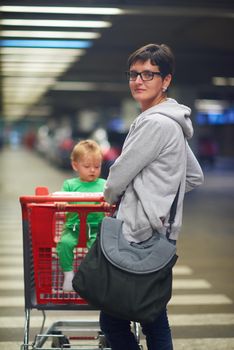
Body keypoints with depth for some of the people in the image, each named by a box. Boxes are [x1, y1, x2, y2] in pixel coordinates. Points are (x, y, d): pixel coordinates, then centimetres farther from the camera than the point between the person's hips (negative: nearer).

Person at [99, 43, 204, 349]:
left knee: (112, 321, -3)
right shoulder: (172, 123, 17)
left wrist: (110, 196, 12)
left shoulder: (155, 123, -14)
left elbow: (119, 174, -9)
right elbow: (195, 177, 25)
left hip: (141, 237, -10)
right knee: (154, 321, 14)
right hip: (159, 235, 10)